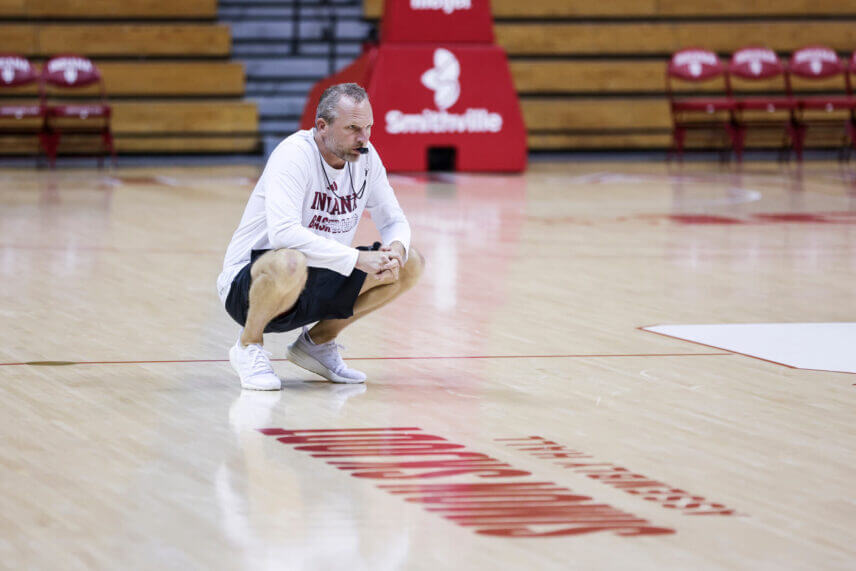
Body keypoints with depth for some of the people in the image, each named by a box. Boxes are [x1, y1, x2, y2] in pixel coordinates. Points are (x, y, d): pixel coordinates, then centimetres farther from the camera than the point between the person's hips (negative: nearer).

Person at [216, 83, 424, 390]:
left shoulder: (365, 158, -1)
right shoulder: (295, 154, -23)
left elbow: (394, 221, 9)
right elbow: (283, 232, -36)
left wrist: (396, 249, -17)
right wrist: (357, 259, -36)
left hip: (317, 284, 8)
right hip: (247, 285, -8)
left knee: (410, 264, -1)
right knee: (289, 263, -42)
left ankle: (318, 341, 12)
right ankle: (248, 347, -11)